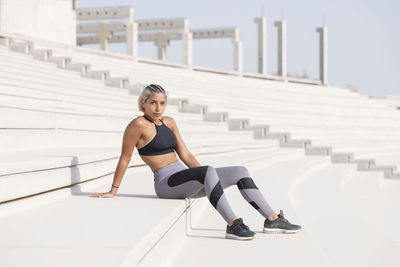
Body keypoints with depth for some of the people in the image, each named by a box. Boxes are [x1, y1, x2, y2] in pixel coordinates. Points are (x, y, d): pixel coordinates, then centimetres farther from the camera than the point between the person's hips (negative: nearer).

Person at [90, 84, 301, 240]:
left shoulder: (169, 122, 17)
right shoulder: (138, 125, -7)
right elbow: (125, 158, -4)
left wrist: (207, 179, 13)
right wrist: (113, 191, -1)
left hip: (185, 181, 8)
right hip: (165, 182, -8)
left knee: (241, 172, -2)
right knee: (209, 171, -36)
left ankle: (272, 219, -3)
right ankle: (232, 224, -39)